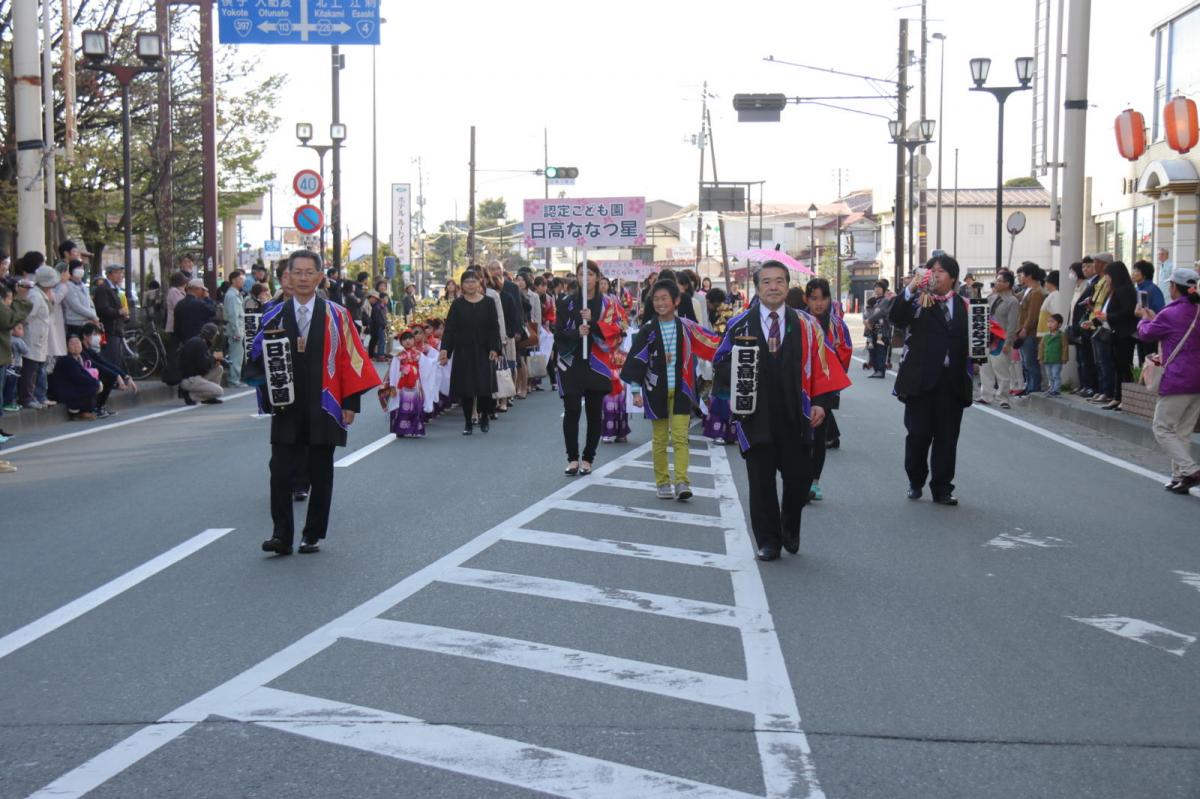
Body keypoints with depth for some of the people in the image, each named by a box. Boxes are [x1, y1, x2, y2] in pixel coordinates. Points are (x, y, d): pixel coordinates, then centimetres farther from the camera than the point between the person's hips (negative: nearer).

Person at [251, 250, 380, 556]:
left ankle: (313, 535, 16)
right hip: (286, 407, 1)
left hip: (324, 407, -1)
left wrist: (350, 402, -4)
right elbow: (258, 356, 6)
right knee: (281, 472, -5)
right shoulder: (275, 316, 5)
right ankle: (282, 535, 2)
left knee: (320, 473, 6)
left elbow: (350, 359, 0)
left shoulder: (336, 316, 0)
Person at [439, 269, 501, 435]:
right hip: (463, 352, 0)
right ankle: (468, 422, 9)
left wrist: (494, 348, -10)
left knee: (484, 387, -1)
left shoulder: (488, 303, 3)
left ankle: (484, 418, 17)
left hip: (483, 352, 0)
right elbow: (449, 328, 0)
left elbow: (494, 328, 1)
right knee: (465, 388, 0)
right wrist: (445, 349, -11)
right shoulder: (457, 304, 3)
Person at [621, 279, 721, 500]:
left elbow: (712, 345, 9)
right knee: (660, 439, 6)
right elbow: (636, 361, -1)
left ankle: (681, 482, -12)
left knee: (680, 437, -8)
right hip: (656, 391, 0)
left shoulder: (687, 327, 1)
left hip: (680, 390, 0)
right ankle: (663, 483, 15)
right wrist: (636, 391, -5)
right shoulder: (647, 331, -2)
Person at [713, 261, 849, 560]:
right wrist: (735, 375, -14)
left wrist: (819, 402, -3)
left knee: (799, 477, 1)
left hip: (794, 416, 1)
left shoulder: (805, 325, 5)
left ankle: (790, 530, 28)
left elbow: (821, 367, 5)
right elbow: (721, 363, 7)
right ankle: (767, 541, 17)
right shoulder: (740, 324, 3)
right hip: (755, 416, 0)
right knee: (761, 481, 4)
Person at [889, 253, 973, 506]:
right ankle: (915, 481, 23)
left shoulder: (962, 305, 9)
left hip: (952, 381, 3)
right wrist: (910, 288, -30)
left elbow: (967, 340, 12)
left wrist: (967, 380, 2)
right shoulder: (918, 300, -1)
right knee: (919, 433, 3)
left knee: (947, 437, 5)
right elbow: (897, 318, -19)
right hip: (922, 378, -3)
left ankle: (942, 489, 13)